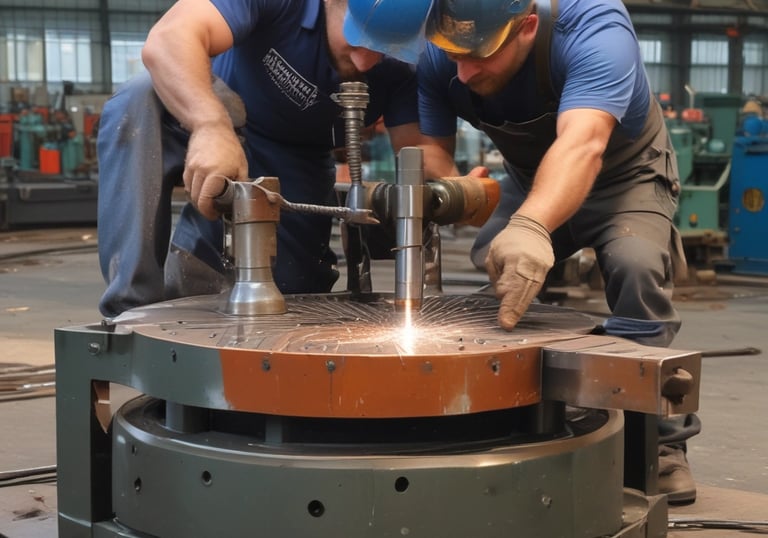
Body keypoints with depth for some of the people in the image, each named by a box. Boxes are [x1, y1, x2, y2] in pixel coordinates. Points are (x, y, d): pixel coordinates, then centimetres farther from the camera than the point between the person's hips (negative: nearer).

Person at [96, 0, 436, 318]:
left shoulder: (408, 60, -23)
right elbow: (169, 38, -45)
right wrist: (212, 127, -64)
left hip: (293, 157, 3)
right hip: (199, 110, -3)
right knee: (138, 103, -36)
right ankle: (135, 305, -33)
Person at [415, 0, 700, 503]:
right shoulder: (438, 56, -23)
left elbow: (581, 143, -53)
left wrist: (531, 227, -71)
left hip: (624, 173, -4)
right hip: (531, 180, 4)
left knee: (637, 264, -29)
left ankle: (659, 439, -15)